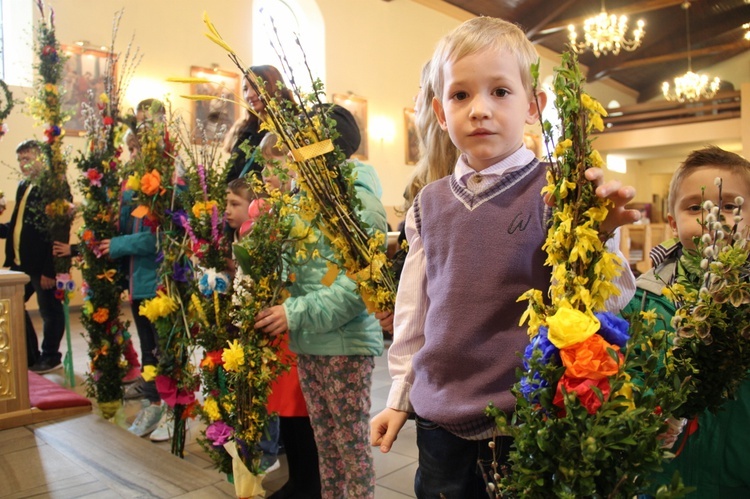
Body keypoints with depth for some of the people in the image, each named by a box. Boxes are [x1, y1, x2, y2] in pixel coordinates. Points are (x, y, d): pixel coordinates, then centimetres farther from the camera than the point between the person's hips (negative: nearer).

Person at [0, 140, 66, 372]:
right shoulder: (23, 186, 13)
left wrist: (49, 269, -19)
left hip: (42, 264, -9)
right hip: (20, 262, 9)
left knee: (49, 311, 6)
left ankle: (50, 356, 23)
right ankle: (30, 356, 29)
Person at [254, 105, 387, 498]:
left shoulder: (359, 199, -13)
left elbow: (359, 282, -21)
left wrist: (297, 314, -22)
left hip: (345, 342, -8)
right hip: (308, 342, 8)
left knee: (352, 444, 6)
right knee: (325, 443, 19)